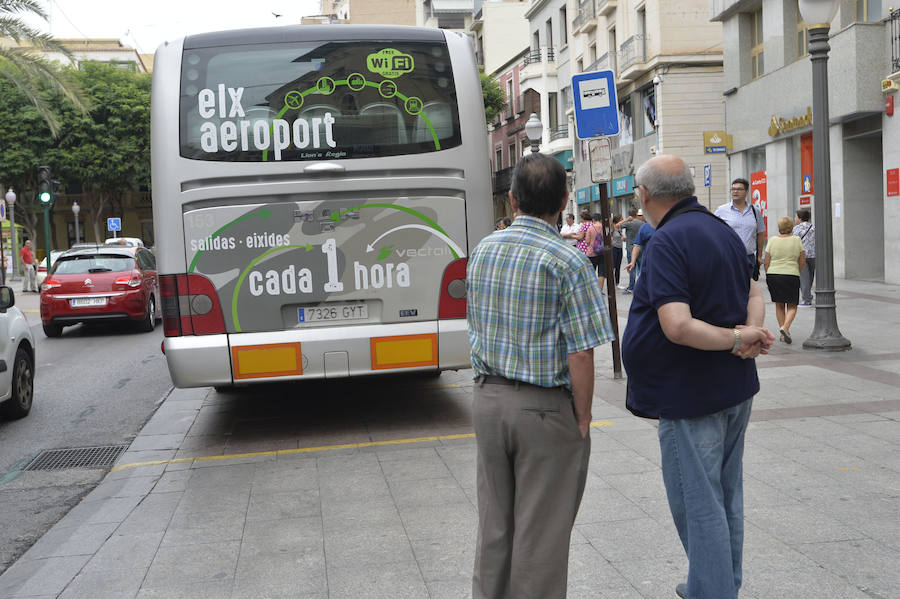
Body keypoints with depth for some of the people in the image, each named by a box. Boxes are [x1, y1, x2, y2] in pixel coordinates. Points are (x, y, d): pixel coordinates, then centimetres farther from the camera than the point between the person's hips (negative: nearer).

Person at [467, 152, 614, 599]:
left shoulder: (483, 250, 4)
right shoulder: (568, 261, -15)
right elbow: (580, 353, -16)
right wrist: (583, 418, -7)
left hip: (487, 398, 6)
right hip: (545, 409, -5)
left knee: (493, 524, 17)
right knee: (540, 532, 7)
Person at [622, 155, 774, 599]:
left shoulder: (666, 242, -20)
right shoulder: (724, 232, 9)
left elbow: (677, 326, -30)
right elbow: (754, 297, 14)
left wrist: (739, 338, -18)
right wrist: (749, 335, -5)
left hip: (691, 394, -9)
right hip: (737, 386, 9)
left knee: (699, 504, 1)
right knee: (726, 493, 20)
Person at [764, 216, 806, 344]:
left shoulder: (772, 240, -2)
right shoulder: (797, 240, -2)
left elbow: (767, 262, 0)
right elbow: (802, 260, 4)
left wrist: (768, 276, 12)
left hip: (773, 275, 2)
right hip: (791, 276, -1)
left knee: (779, 305, 13)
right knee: (792, 306, 7)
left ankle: (783, 333, 13)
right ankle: (785, 327, -17)